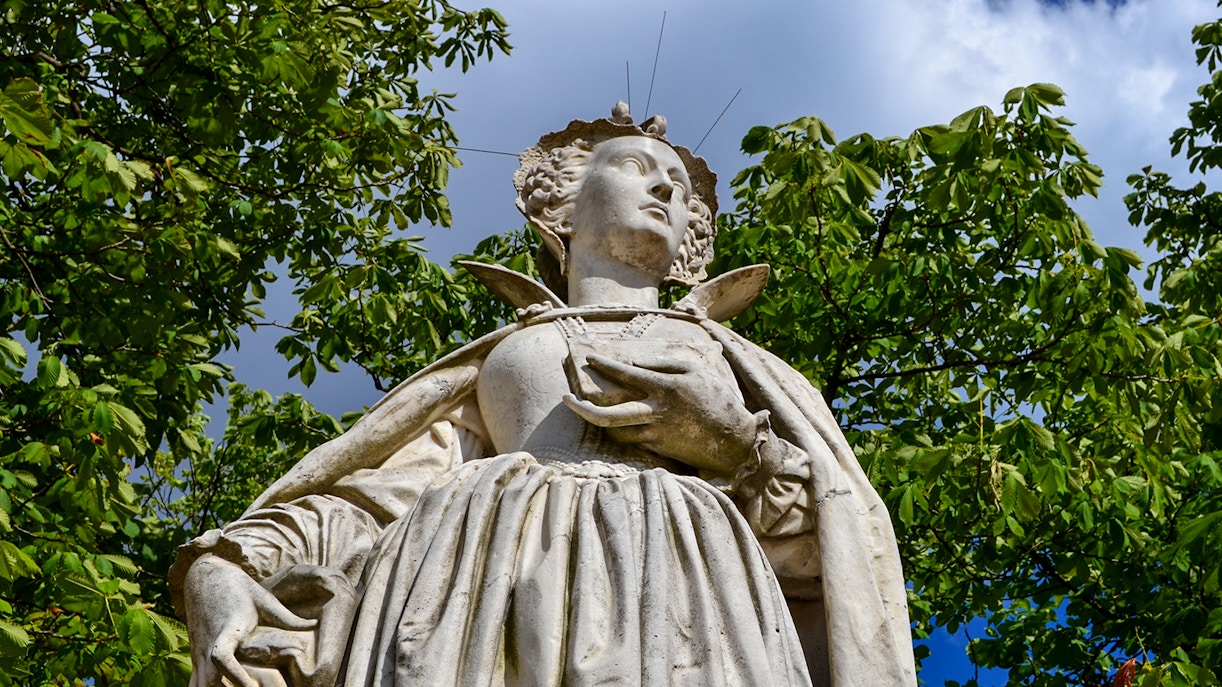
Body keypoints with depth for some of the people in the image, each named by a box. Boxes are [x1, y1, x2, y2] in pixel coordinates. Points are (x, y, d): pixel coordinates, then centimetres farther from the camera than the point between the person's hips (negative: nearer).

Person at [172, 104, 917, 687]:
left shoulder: (723, 357, 30)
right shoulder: (492, 365, 31)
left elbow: (831, 541, 18)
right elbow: (366, 492, 16)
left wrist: (731, 435, 1)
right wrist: (219, 573, -2)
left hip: (666, 597, 0)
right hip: (481, 598, 1)